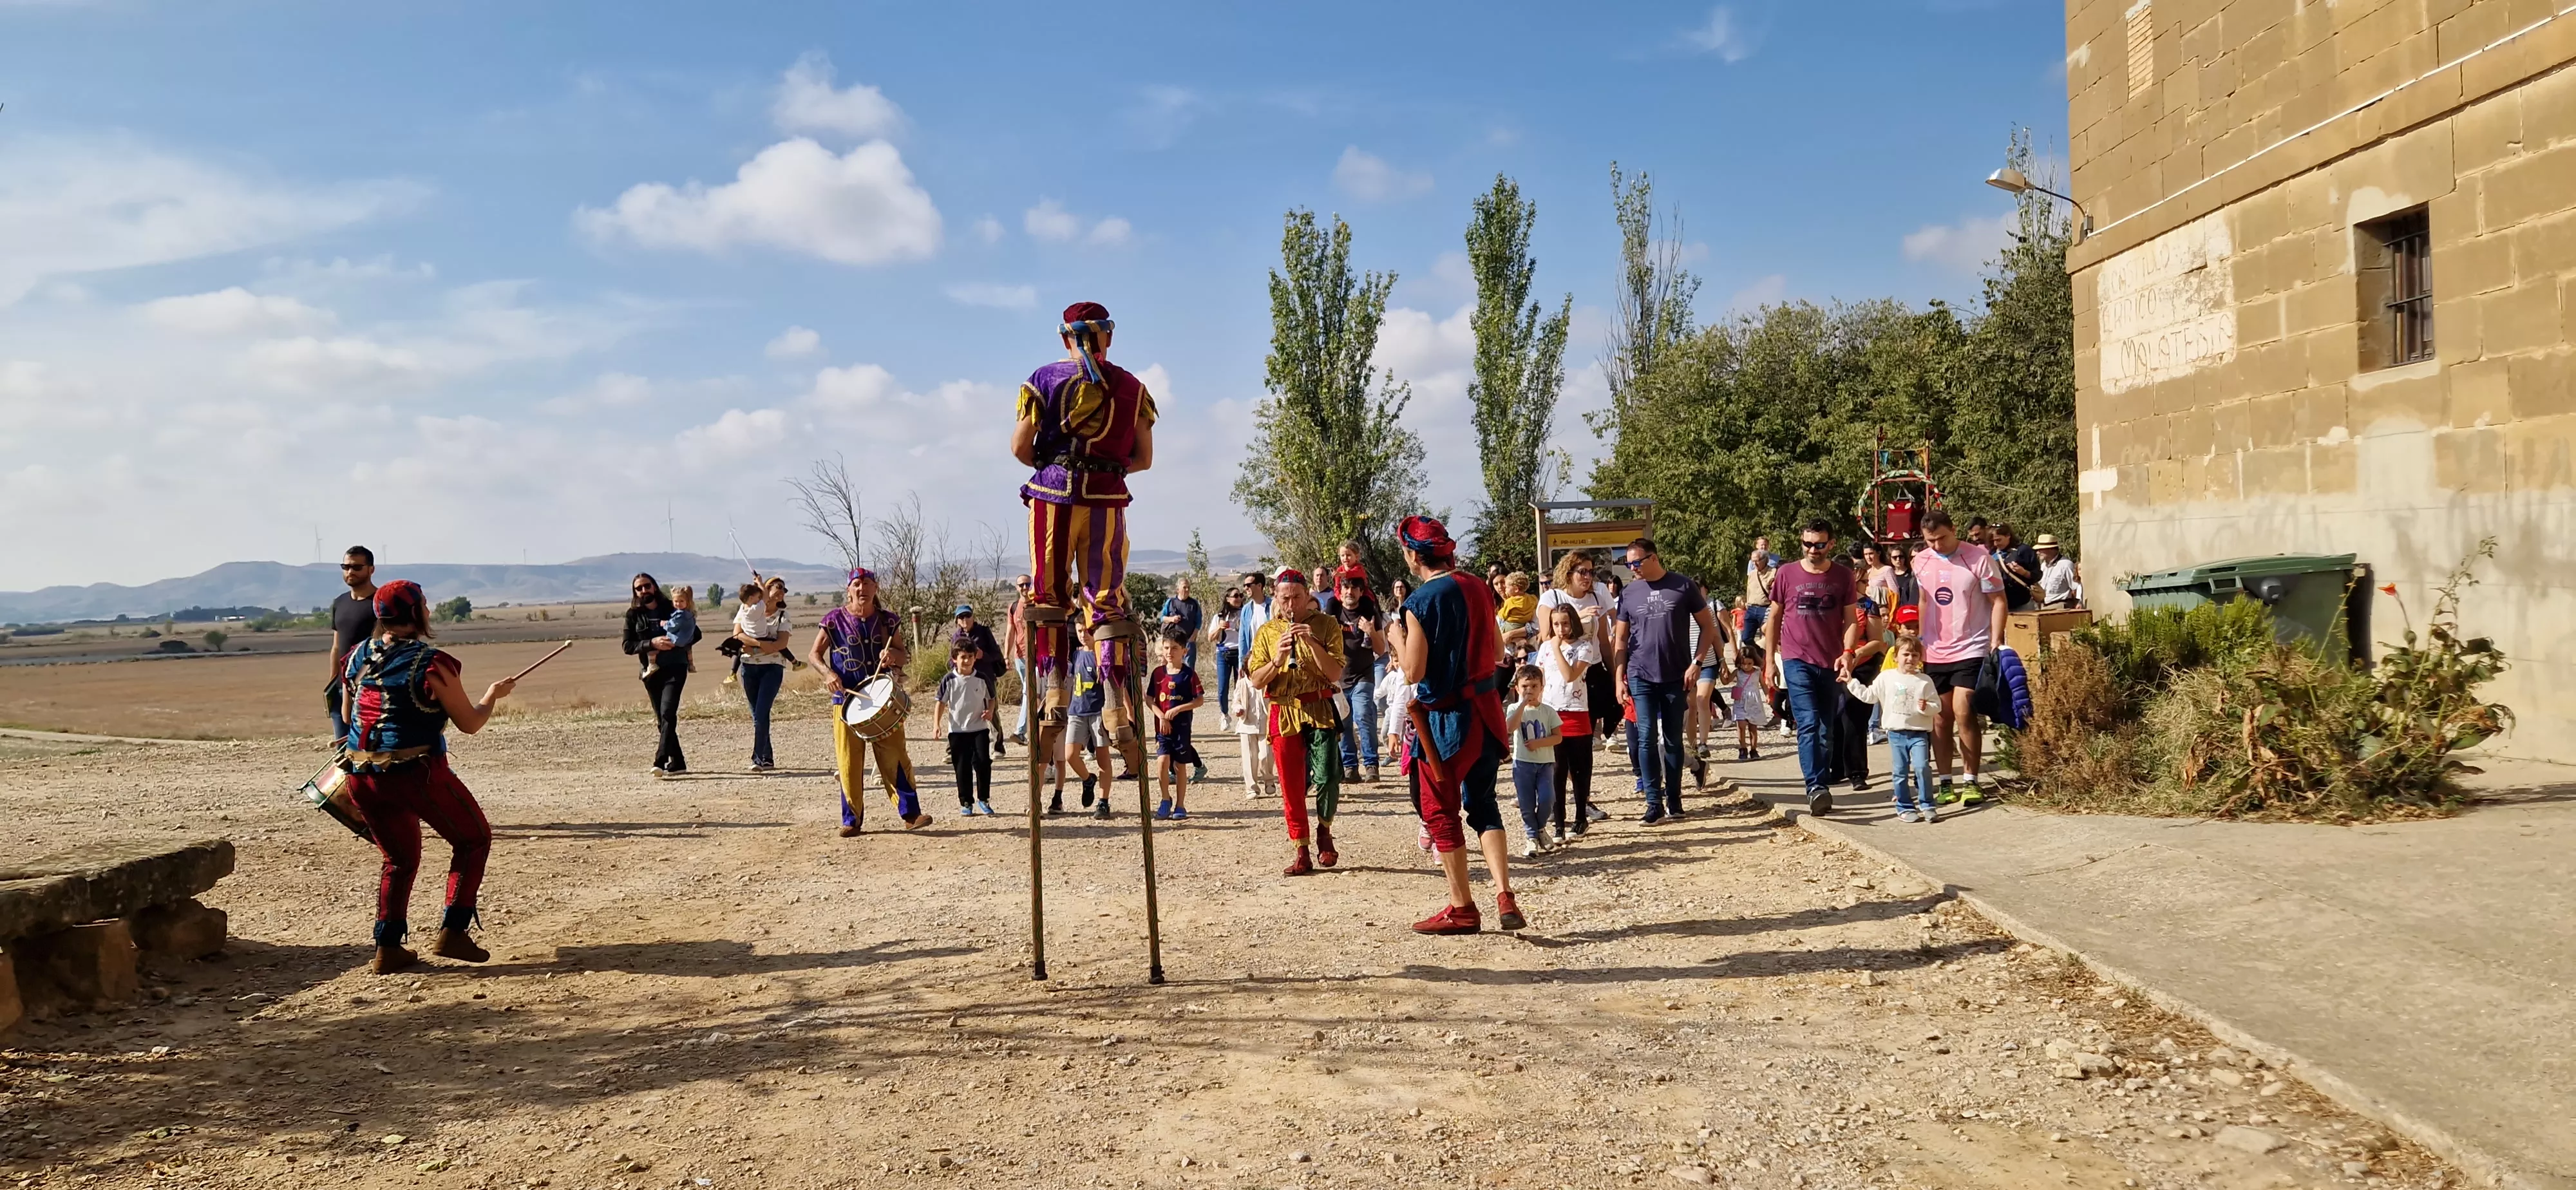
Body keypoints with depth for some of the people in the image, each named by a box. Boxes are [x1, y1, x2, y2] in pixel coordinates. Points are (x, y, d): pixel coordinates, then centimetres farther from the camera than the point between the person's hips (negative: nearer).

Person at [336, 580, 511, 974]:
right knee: (473, 839, 12)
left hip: (361, 778, 7)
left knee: (400, 858, 22)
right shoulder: (432, 662, -11)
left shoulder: (356, 658, 8)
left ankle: (388, 949, 16)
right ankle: (452, 933, 5)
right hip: (415, 773, -6)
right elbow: (470, 723, -4)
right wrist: (493, 695, 14)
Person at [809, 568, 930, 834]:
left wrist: (894, 655, -13)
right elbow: (814, 654, 5)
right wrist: (828, 673, -15)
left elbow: (906, 655, 11)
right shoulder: (834, 620, 1)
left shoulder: (888, 620, 6)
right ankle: (851, 820, 10)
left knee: (895, 758, -3)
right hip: (846, 699, -1)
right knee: (849, 764, 1)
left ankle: (910, 814, 0)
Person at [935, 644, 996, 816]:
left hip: (979, 728, 0)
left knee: (983, 762, -10)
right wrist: (937, 724, -6)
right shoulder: (949, 680, -3)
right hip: (957, 730, 0)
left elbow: (991, 698, 13)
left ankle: (984, 799, 6)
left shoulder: (982, 679, 0)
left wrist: (990, 711, -6)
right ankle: (966, 803, 14)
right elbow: (941, 702, 2)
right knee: (962, 768, 4)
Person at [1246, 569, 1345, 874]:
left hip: (1319, 709, -2)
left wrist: (1312, 642, -18)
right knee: (1292, 787, 3)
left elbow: (1335, 673, -7)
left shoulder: (1327, 625, 2)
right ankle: (1302, 854, 11)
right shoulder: (1266, 632, 9)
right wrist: (1277, 660, -13)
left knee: (1327, 776, -17)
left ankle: (1324, 832, 10)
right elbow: (1256, 681, 4)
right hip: (1283, 714, 2)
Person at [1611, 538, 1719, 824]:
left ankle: (1674, 801, 18)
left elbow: (1708, 626, 3)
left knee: (1673, 739, 8)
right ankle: (1654, 803, -4)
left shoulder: (1683, 586, -1)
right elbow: (1620, 639, 9)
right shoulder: (1629, 594, 5)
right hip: (1641, 677, 1)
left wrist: (1696, 663, -7)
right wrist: (1620, 678, 2)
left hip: (1675, 677, -1)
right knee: (1647, 738, -6)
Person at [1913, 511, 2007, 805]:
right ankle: (1945, 784, 13)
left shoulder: (1978, 557, -8)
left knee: (1963, 712, -13)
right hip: (1935, 652, 5)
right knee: (1940, 718, 6)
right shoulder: (1921, 562, 5)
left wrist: (1995, 642, -10)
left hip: (1971, 649, -4)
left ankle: (1972, 782, -2)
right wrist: (1919, 641, 14)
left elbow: (1998, 600, -4)